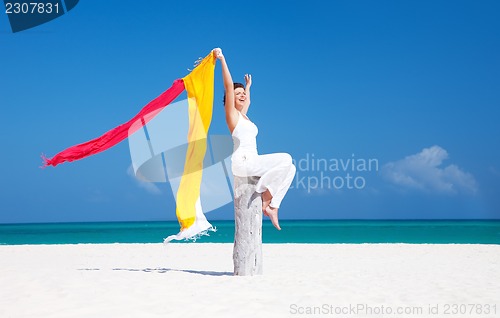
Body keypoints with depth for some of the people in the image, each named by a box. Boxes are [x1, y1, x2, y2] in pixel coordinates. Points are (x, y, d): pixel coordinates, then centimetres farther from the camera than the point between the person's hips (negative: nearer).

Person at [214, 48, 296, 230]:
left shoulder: (243, 114, 23)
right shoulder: (231, 113, 1)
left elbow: (247, 101, 46)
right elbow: (229, 85, -8)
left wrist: (248, 86, 58)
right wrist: (222, 59, -9)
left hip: (252, 161, 9)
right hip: (242, 161, -9)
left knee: (290, 168, -1)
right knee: (285, 159, -23)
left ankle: (272, 206, -7)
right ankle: (266, 200, -14)